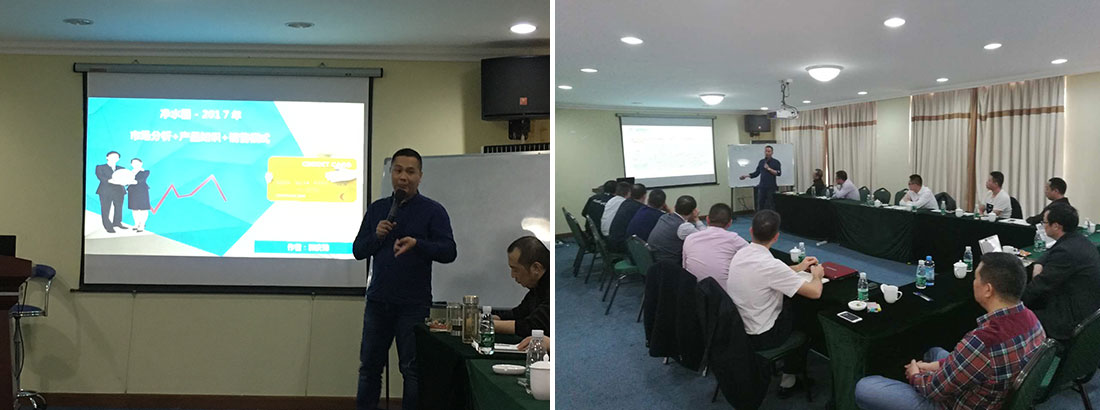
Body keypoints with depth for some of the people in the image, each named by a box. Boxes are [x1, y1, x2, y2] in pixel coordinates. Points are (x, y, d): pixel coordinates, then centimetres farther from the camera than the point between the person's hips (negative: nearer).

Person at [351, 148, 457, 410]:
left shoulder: (433, 211, -1)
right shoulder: (377, 209, 12)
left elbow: (449, 251, -11)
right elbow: (358, 251, 12)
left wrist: (417, 244, -28)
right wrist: (376, 236, -8)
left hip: (413, 304, -4)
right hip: (378, 300, 4)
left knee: (412, 368, 2)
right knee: (369, 364, 9)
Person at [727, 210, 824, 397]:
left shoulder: (740, 254, -4)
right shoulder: (770, 264, -28)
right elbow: (815, 292, -21)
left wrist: (799, 267, 22)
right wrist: (816, 275, 0)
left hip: (735, 328, 7)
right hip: (760, 338, -6)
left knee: (790, 303, 24)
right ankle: (789, 380, 29)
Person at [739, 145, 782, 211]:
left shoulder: (775, 162, 0)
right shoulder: (761, 162, 13)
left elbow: (779, 173, -8)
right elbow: (756, 173, 17)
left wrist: (769, 169, -15)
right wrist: (747, 176, 9)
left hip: (771, 187, -4)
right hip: (762, 187, 4)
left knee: (770, 205, -2)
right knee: (760, 204, 2)